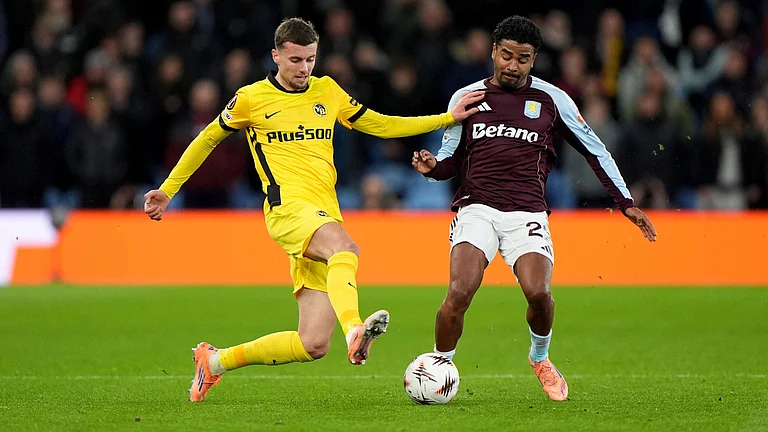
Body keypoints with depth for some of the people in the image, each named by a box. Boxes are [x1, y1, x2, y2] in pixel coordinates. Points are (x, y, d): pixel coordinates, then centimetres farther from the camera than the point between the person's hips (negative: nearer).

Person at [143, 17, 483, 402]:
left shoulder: (327, 92, 18)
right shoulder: (252, 98, 6)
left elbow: (382, 125, 25)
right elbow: (208, 139, 19)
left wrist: (450, 118, 19)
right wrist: (167, 190, 22)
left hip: (325, 218, 5)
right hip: (288, 208, -5)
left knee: (313, 345, -3)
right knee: (345, 248, -40)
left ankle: (214, 361, 14)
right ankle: (354, 331, -65)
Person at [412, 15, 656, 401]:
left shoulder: (551, 99, 8)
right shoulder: (467, 97, 11)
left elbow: (593, 149, 15)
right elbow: (452, 160, 18)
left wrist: (626, 203, 11)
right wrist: (432, 166, -6)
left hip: (527, 213, 0)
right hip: (477, 207, 0)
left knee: (538, 293, -23)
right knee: (459, 293, -23)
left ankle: (540, 358, 10)